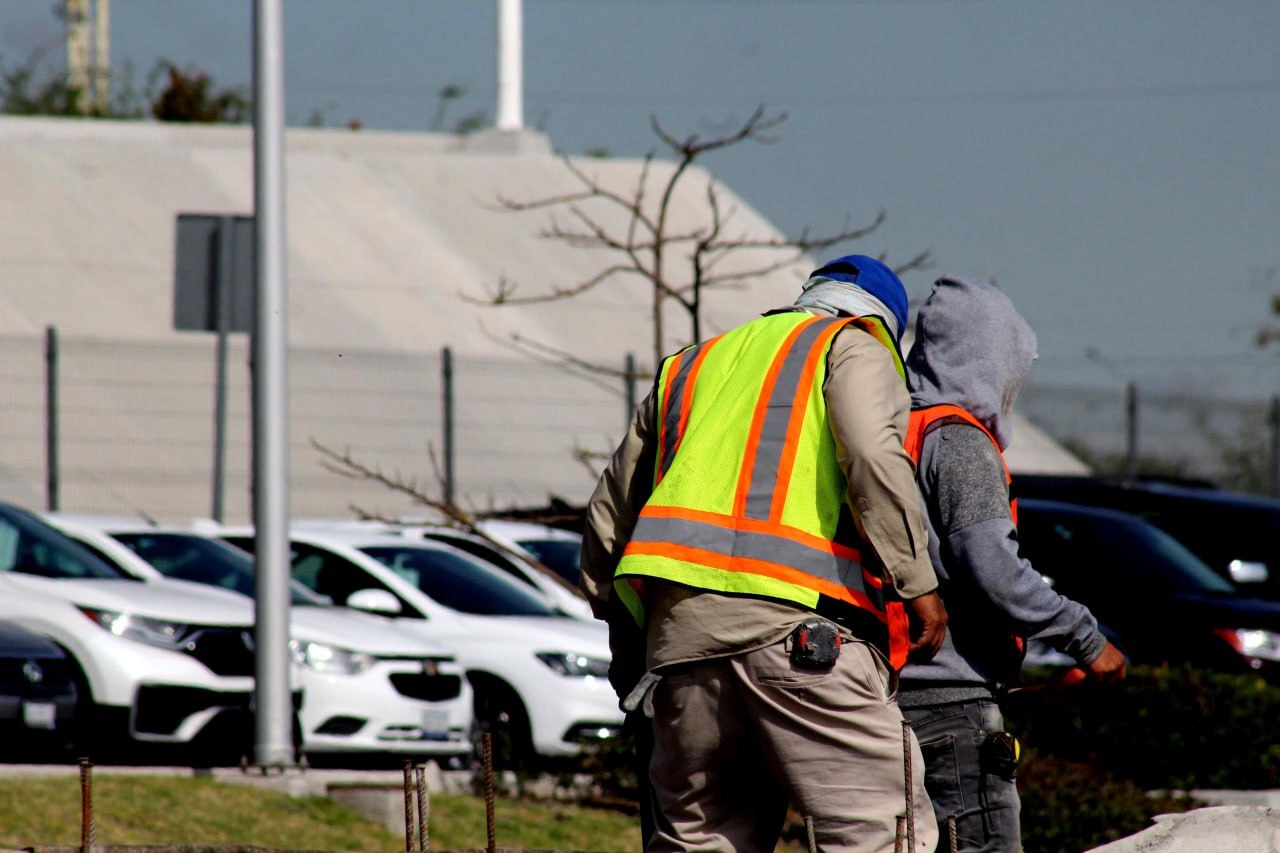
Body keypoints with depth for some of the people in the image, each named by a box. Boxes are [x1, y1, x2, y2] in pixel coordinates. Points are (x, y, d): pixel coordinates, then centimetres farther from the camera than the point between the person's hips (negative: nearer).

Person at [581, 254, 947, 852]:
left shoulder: (689, 368, 32)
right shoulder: (855, 345, 13)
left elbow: (609, 515, 32)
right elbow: (874, 456, -7)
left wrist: (624, 635, 38)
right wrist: (917, 584, -5)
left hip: (678, 624, 6)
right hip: (795, 620, -6)